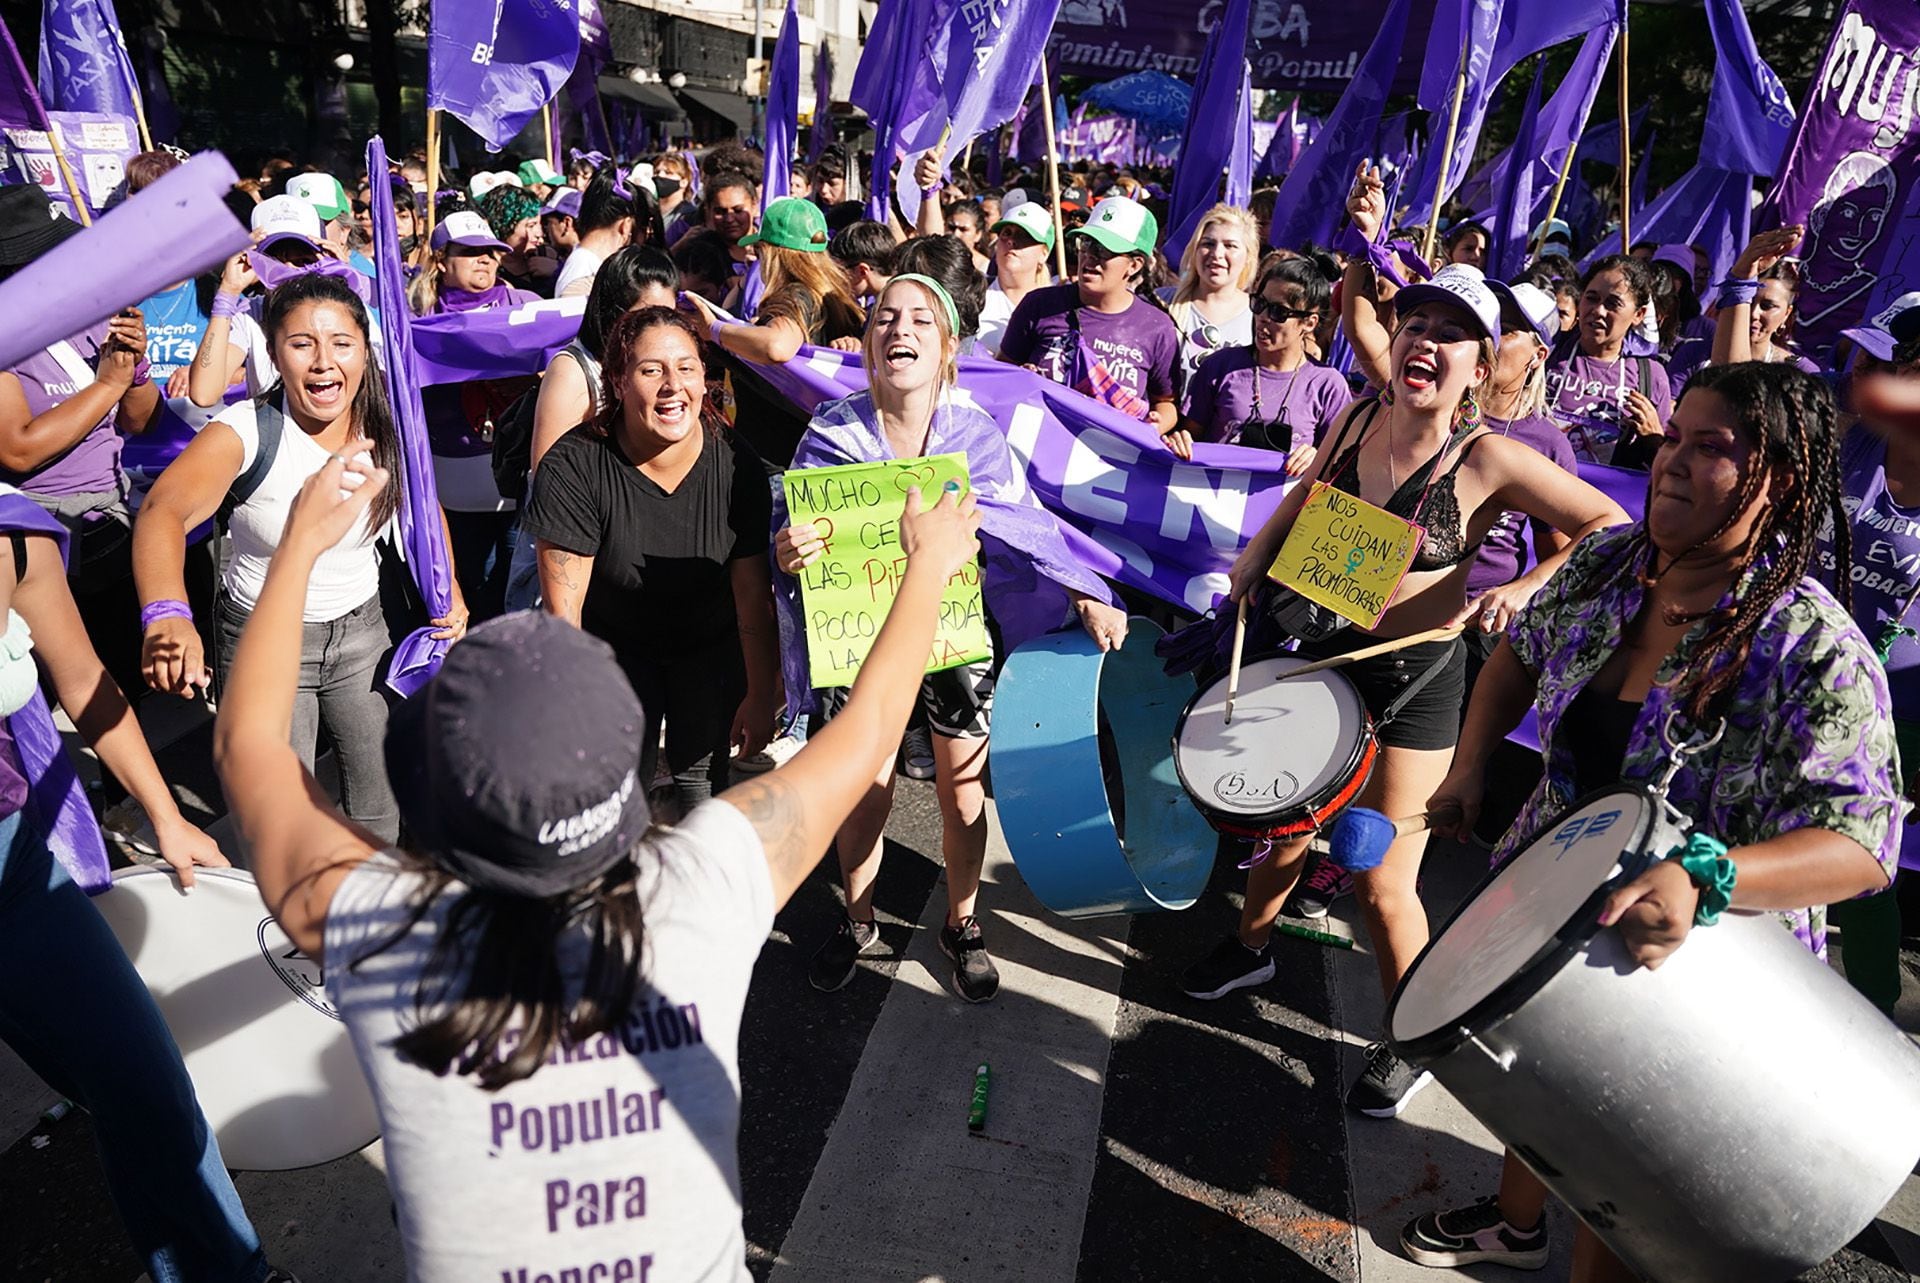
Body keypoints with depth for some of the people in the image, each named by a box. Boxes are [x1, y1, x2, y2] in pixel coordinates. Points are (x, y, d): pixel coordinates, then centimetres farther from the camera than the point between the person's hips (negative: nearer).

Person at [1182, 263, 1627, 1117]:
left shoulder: (1489, 460, -16)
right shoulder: (1357, 421, -2)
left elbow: (1611, 526, -10)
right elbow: (1287, 520, 11)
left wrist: (1524, 588, -22)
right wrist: (1232, 595, 2)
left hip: (1416, 679, -4)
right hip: (1322, 652, 5)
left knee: (1382, 882, 3)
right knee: (1285, 829, 21)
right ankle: (1250, 946, 50)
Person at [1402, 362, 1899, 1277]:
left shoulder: (1816, 653, -27)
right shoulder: (1607, 563, -9)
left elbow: (1860, 843, -32)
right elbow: (1524, 652, 9)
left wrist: (1704, 879, -48)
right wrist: (1470, 763, 1)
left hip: (1695, 966, -6)